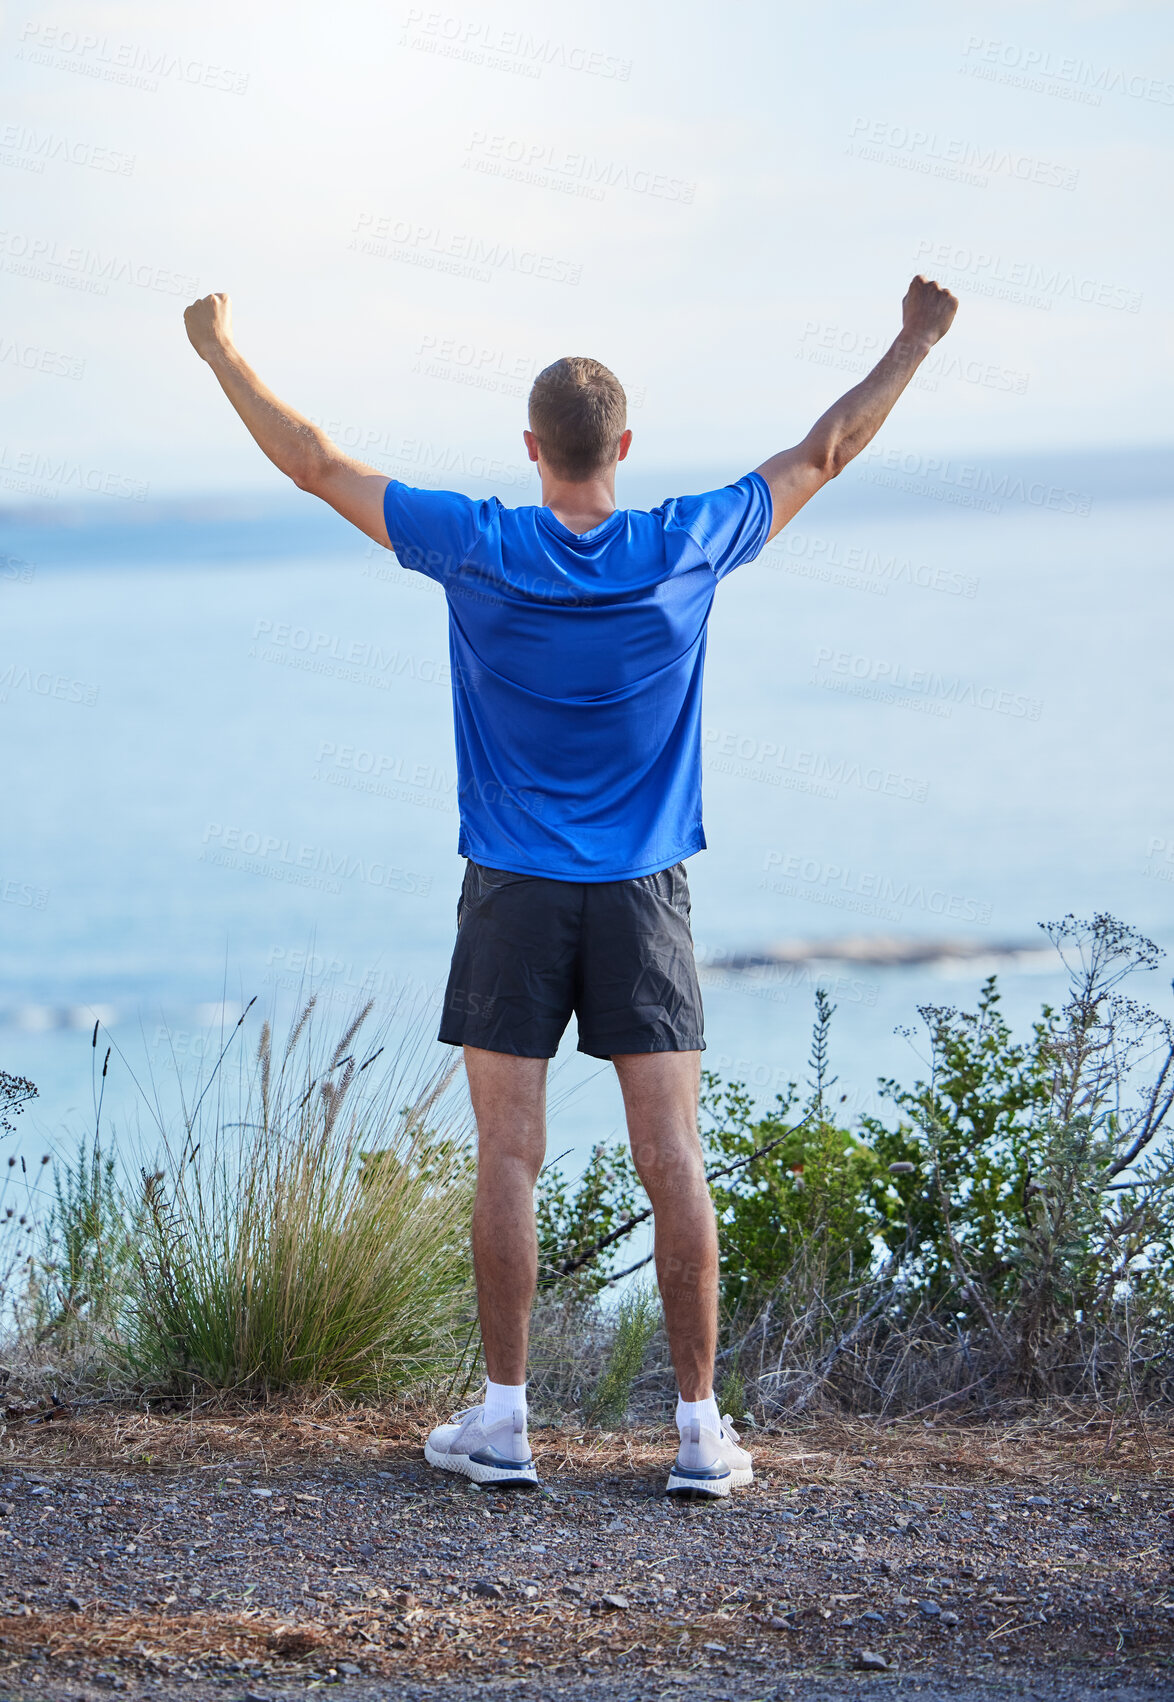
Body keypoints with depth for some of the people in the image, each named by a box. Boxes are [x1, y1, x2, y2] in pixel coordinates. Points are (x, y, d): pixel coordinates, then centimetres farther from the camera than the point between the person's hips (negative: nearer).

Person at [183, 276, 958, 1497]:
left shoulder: (480, 551, -7)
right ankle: (700, 1429, 1)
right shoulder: (688, 549, -5)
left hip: (513, 894, -1)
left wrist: (222, 353, 14)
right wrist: (914, 345, 21)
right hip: (645, 895, 1)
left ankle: (503, 1422, 5)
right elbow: (825, 452, 9)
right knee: (672, 1160, 0)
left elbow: (314, 464, 1)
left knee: (508, 1158, 3)